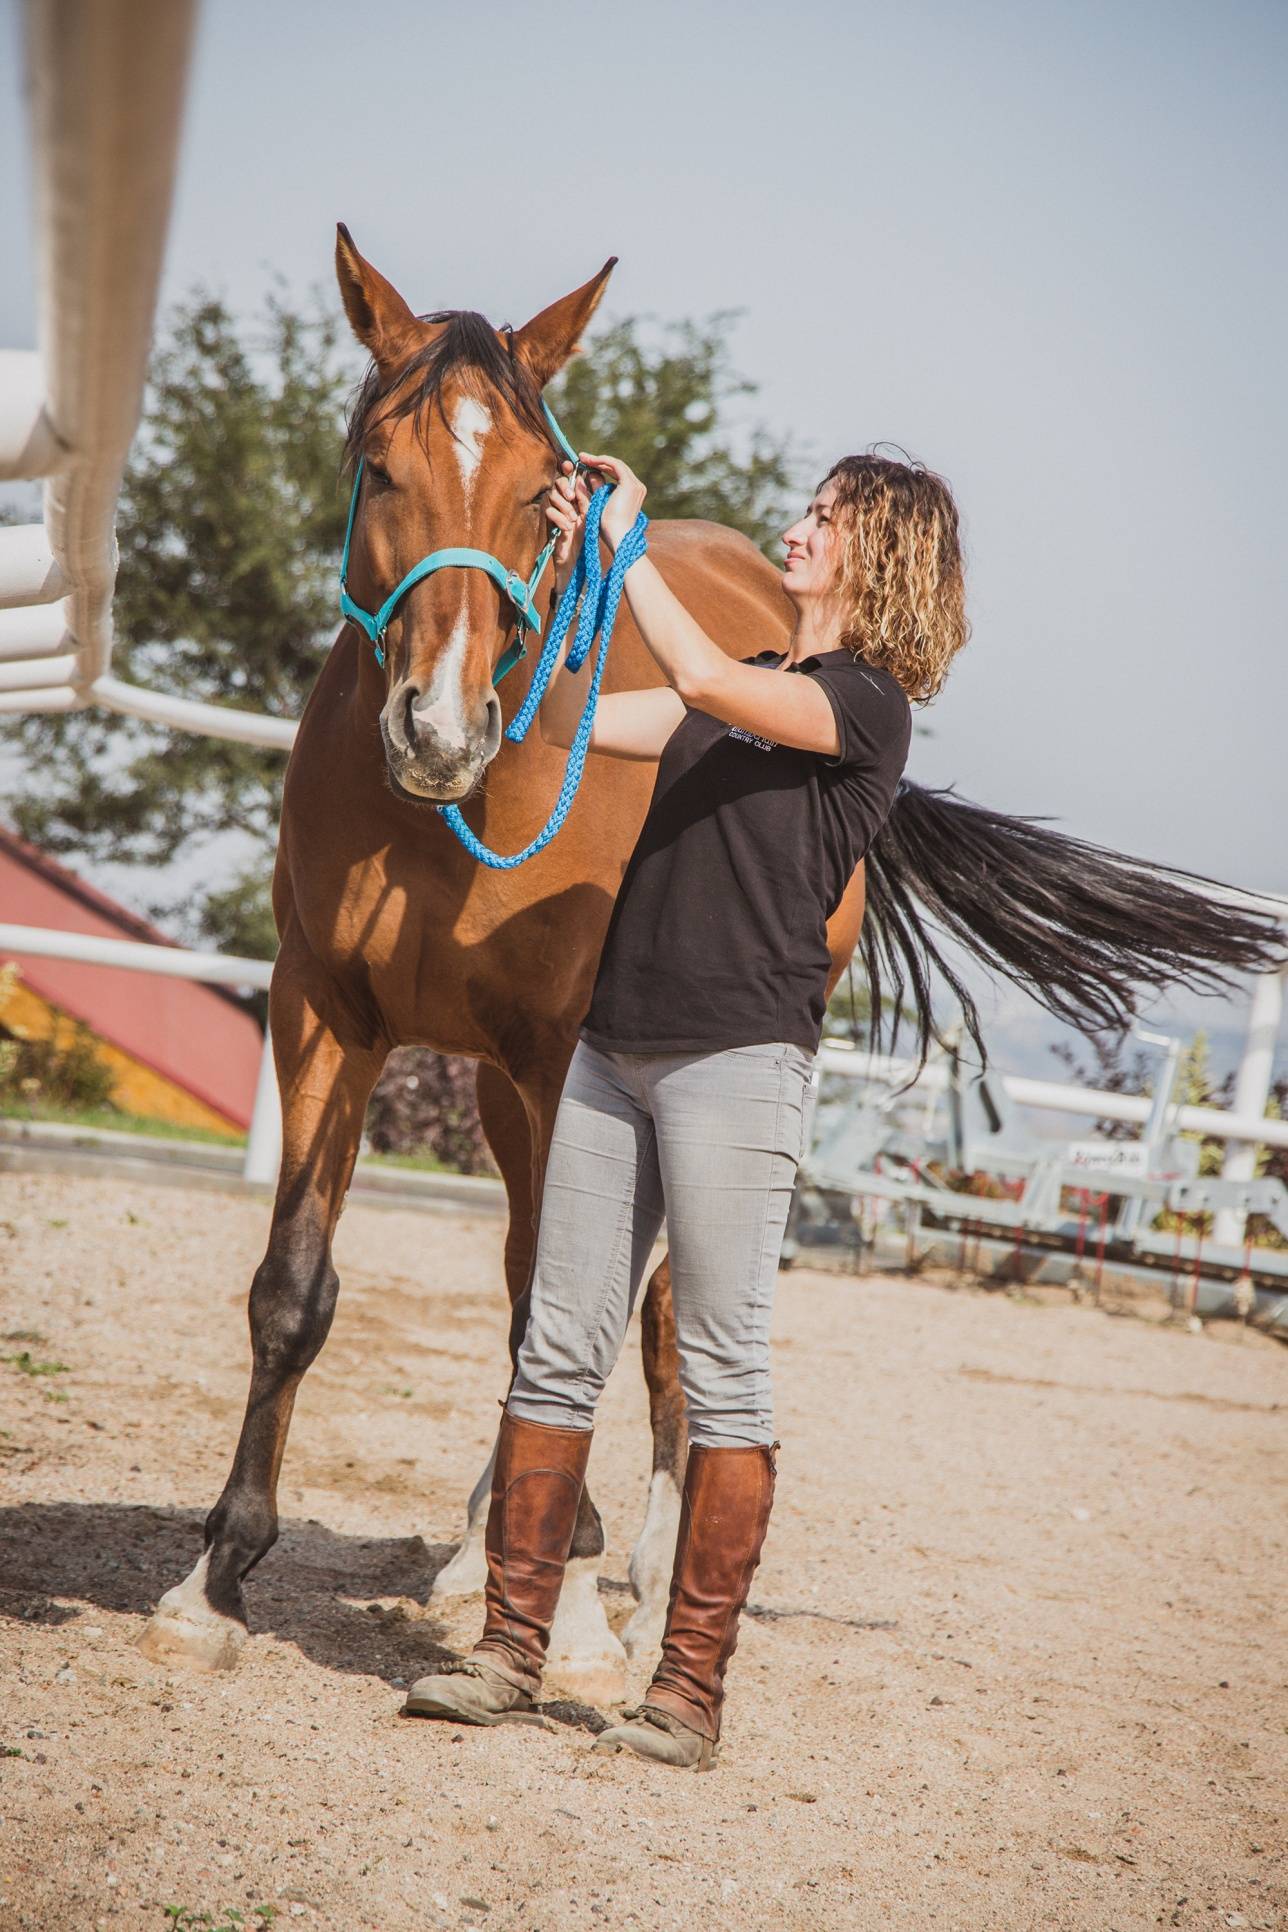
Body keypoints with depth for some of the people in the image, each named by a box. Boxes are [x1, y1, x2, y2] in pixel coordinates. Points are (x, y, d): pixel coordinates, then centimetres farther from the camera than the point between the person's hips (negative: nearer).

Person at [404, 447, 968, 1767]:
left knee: (720, 1372, -2)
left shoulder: (866, 704, -5)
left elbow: (704, 679, -20)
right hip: (614, 1048, 8)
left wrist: (625, 536, -10)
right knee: (557, 1351, 5)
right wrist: (558, 567, 9)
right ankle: (510, 1651, 11)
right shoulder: (739, 692, 19)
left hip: (737, 1056, -8)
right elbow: (567, 719, 19)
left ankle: (693, 1684, 4)